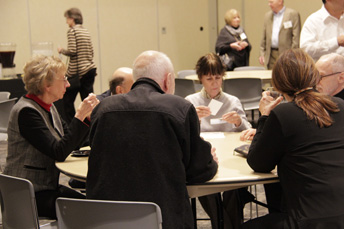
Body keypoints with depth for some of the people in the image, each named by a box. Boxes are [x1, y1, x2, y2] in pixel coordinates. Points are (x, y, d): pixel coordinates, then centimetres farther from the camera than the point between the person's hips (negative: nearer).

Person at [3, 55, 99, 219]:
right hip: (27, 195, -9)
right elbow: (60, 153, -24)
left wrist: (88, 116, -2)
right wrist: (80, 116, -23)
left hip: (48, 186, 9)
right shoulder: (26, 111, -19)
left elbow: (71, 142, 11)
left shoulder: (47, 107, 9)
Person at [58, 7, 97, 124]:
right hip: (90, 69, 8)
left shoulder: (72, 31, -9)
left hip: (78, 71, -8)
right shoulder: (85, 30, 14)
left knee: (67, 100, 3)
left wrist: (61, 50, 0)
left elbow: (72, 51, -17)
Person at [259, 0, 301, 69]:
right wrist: (262, 54, 9)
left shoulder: (293, 14, -2)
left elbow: (296, 38, -7)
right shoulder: (267, 16, 15)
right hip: (271, 58, 5)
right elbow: (264, 38, 18)